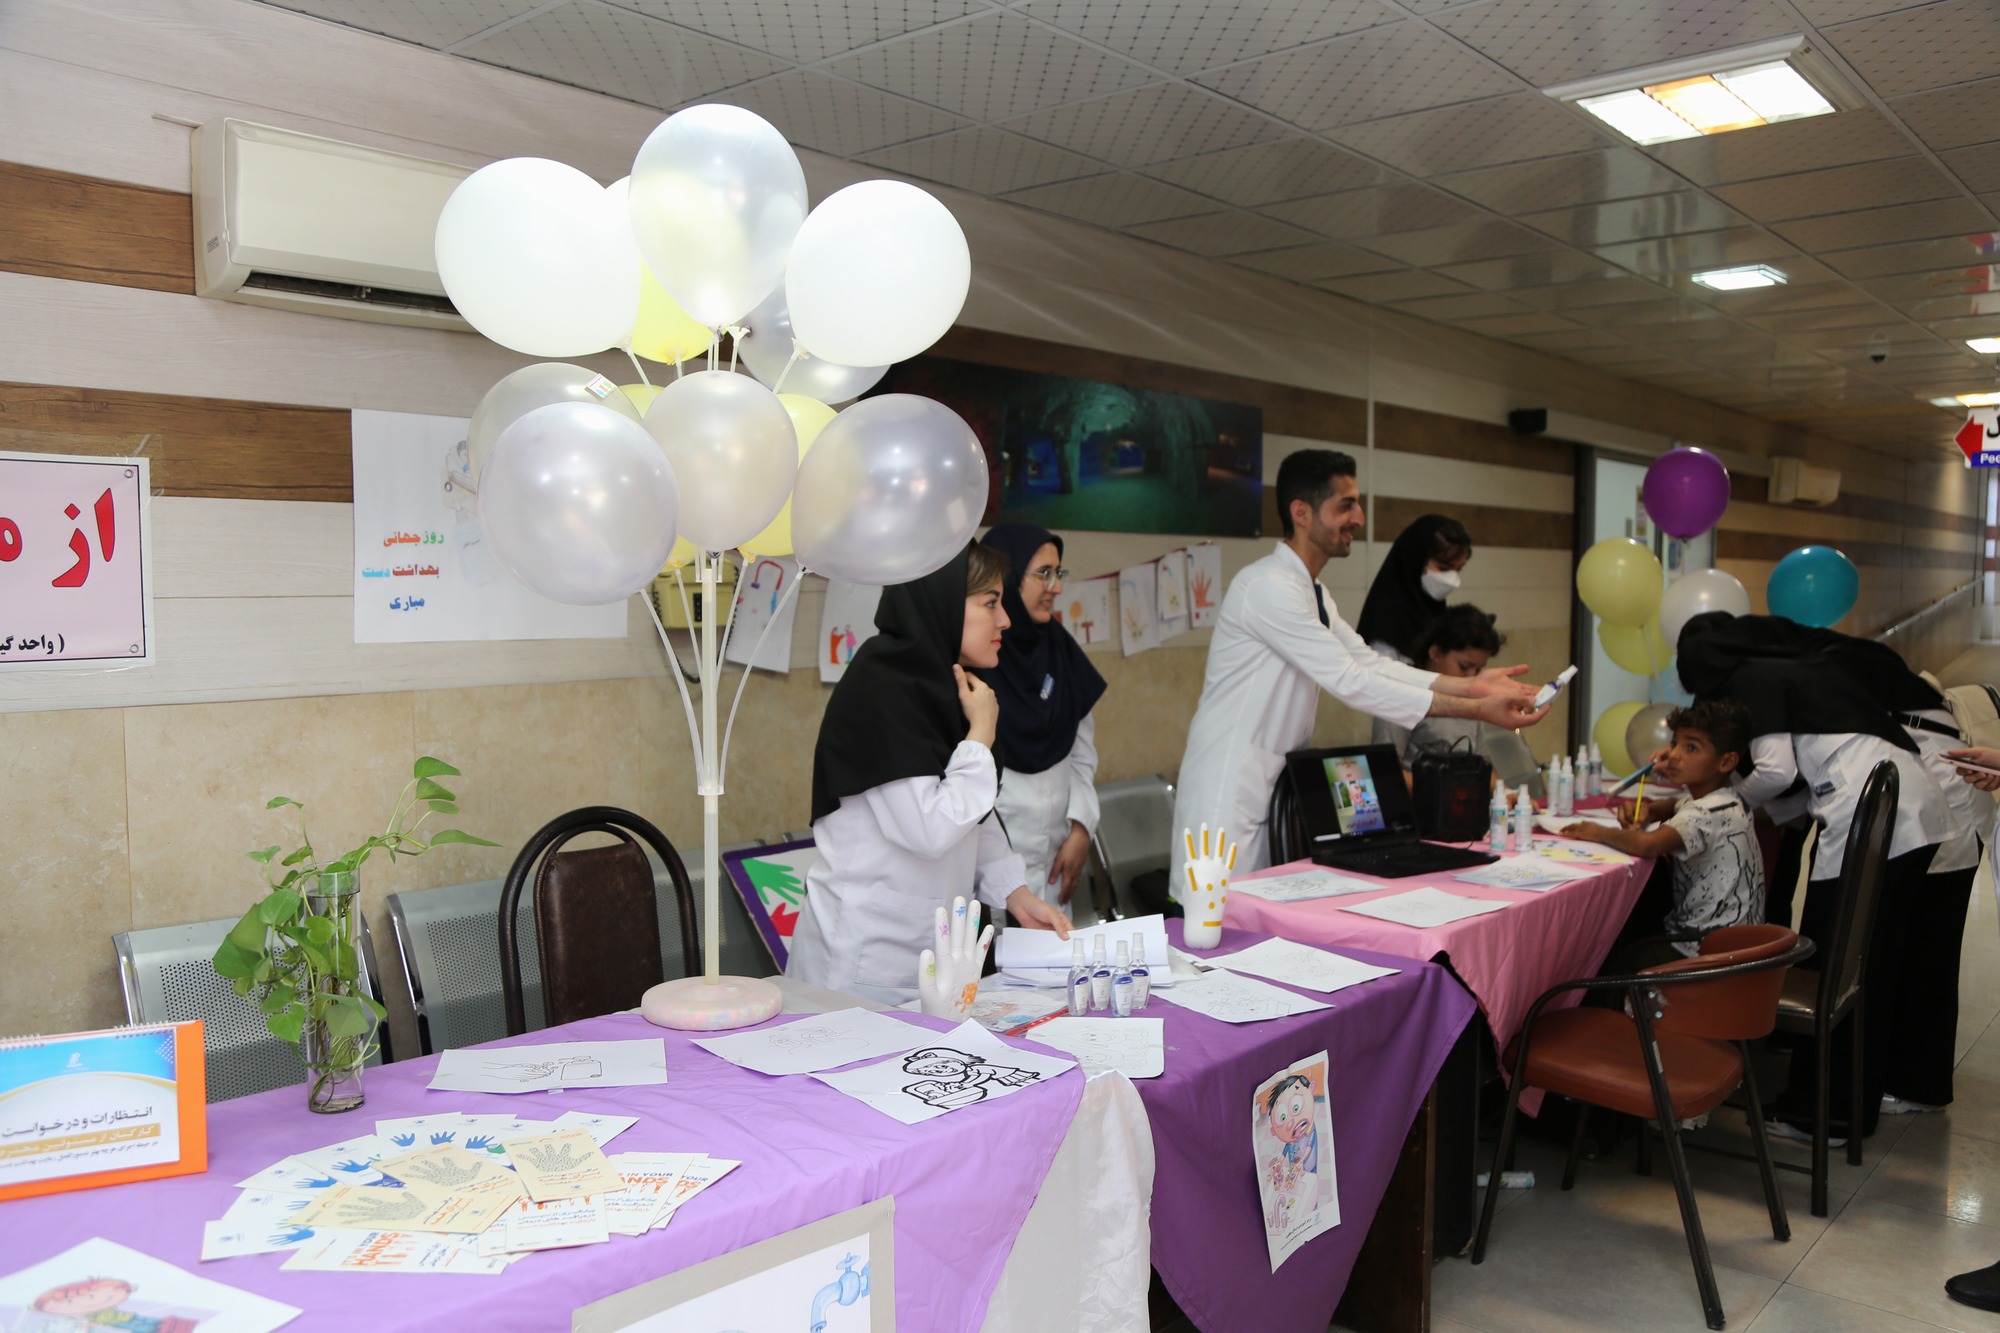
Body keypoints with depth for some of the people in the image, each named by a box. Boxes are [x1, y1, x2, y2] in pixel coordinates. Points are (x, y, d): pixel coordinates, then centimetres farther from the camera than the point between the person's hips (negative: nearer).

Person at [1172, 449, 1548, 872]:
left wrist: (1469, 685, -4)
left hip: (1274, 786, 9)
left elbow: (1370, 665, 7)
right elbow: (1350, 682, -23)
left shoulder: (1311, 592, 12)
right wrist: (1475, 710, -22)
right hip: (1228, 791, -9)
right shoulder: (1269, 586, -19)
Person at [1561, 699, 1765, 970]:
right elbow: (1676, 807, 26)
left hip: (1706, 950, -10)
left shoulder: (1709, 815, -25)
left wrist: (1598, 833, -23)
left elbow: (1647, 845, -42)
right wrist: (1646, 811, 1)